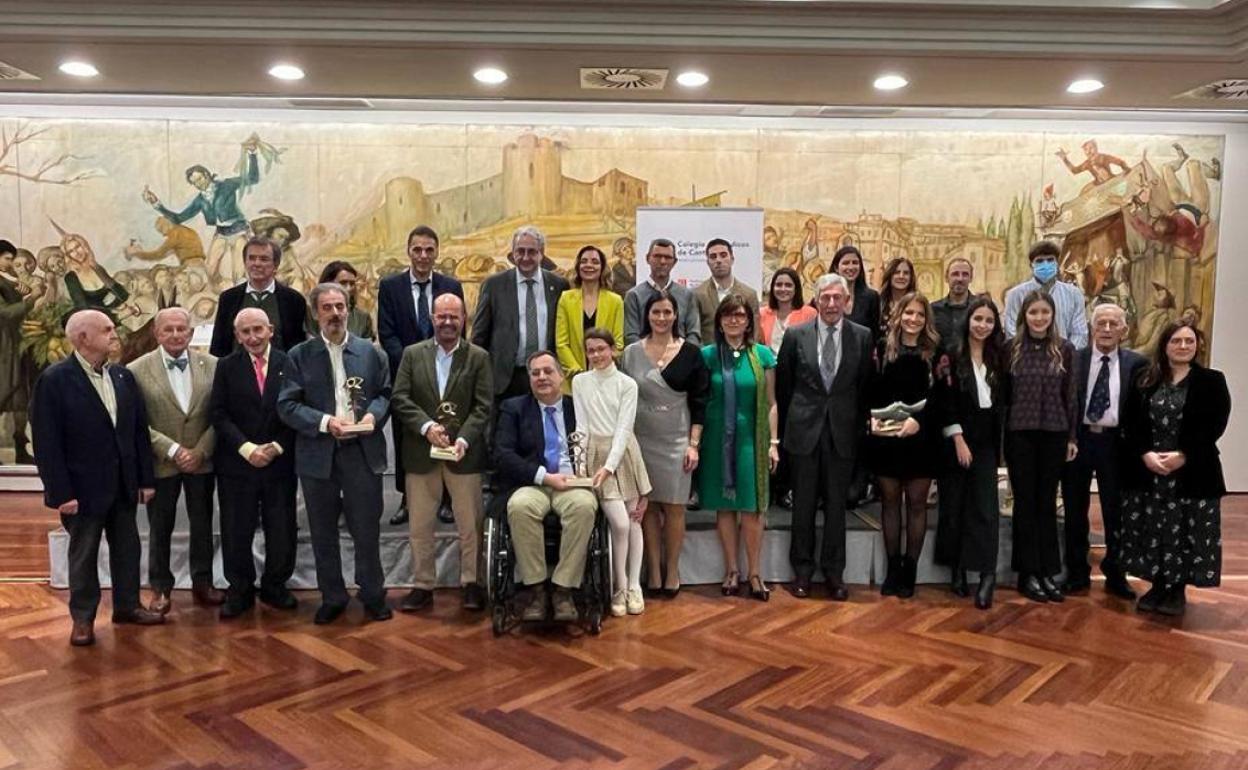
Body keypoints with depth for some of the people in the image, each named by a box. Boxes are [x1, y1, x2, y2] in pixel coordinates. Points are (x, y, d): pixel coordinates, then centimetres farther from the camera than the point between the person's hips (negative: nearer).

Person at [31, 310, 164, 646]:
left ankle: (127, 605, 30)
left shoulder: (124, 376, 4)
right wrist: (61, 492, -16)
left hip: (123, 483, 5)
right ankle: (83, 617, 24)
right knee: (83, 554, 10)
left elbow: (139, 429, 6)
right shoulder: (54, 380, -12)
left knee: (127, 548, 14)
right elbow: (47, 442, -13)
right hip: (84, 486, -5)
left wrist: (146, 478, 4)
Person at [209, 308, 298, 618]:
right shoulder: (226, 367, 3)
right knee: (236, 533, 7)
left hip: (280, 462, 0)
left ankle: (274, 587, 26)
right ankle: (239, 591, 24)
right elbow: (218, 414, -3)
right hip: (237, 464, 0)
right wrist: (247, 448, -13)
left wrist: (277, 447, -10)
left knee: (282, 532, 7)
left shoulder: (288, 364, 0)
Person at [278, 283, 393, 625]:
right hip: (318, 455, 0)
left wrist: (373, 414, -12)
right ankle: (332, 598, 25)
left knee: (367, 529, 6)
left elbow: (385, 394, 10)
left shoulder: (370, 351, 6)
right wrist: (325, 422, -17)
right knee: (323, 533, 10)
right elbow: (287, 405, -4)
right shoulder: (299, 355, 2)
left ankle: (373, 595, 22)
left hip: (363, 453, 0)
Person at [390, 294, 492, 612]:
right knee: (420, 526, 9)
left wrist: (464, 439, -18)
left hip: (464, 452, -1)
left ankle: (471, 583, 19)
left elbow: (482, 406, -4)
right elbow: (400, 398, -1)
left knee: (470, 524, 6)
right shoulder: (413, 354, 6)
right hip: (421, 452, 2)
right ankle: (423, 586, 21)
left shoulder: (479, 357, 1)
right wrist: (427, 426, -16)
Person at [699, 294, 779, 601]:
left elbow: (771, 403, 3)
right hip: (718, 438, 1)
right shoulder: (707, 355, 1)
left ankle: (755, 573, 11)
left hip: (751, 438, 0)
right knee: (724, 506, 6)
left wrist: (773, 442, -1)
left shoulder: (763, 355, 1)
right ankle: (731, 570, 17)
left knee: (752, 507, 1)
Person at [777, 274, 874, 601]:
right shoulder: (796, 335, -1)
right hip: (804, 430, 0)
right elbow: (783, 384, 7)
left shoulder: (863, 336, 1)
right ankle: (802, 570, 21)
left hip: (843, 430, 0)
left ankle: (833, 571, 21)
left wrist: (859, 424, 4)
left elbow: (865, 386, 5)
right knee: (803, 503, 8)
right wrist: (794, 419, 8)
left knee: (836, 504, 8)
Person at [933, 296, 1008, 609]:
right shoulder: (951, 353, -5)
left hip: (986, 441, 3)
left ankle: (987, 575, -5)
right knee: (953, 505, 4)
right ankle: (957, 568, 16)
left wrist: (1000, 442, 5)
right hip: (956, 439, -3)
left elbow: (1002, 400, 11)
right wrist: (958, 439, -13)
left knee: (985, 507, -4)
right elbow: (944, 400, -9)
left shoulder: (998, 357, 7)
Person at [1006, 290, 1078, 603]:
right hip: (1020, 434, -1)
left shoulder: (1065, 350, 3)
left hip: (1054, 434, 2)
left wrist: (1072, 436, 4)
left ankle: (1047, 571, 16)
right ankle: (1028, 573, 11)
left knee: (1047, 502, 8)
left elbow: (1070, 396, 6)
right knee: (1025, 502, 4)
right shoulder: (1011, 348, -1)